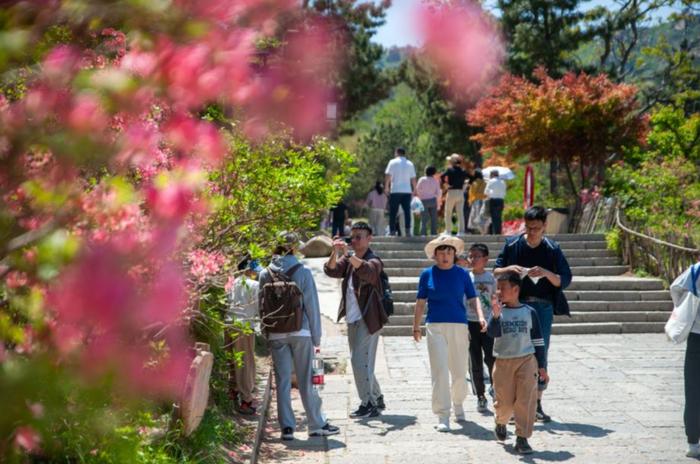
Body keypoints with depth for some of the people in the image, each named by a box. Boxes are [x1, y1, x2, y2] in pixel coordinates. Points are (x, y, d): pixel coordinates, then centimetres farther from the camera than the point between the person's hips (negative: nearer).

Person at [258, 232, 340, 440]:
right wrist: (316, 336, 3)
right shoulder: (303, 271, -5)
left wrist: (266, 335, 12)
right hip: (301, 332, -2)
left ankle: (287, 427, 5)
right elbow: (311, 305, -3)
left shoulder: (265, 274, 1)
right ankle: (317, 424, 13)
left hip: (276, 335, 2)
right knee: (306, 381, 6)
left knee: (282, 381, 6)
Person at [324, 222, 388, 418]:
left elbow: (367, 271, -32)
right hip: (352, 319, 8)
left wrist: (348, 255, -43)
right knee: (363, 362, 15)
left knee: (360, 360, -12)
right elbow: (331, 270, -5)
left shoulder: (373, 260, -9)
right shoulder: (348, 259, 11)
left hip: (368, 319, -8)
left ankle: (368, 403, -4)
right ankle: (377, 399, 29)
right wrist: (336, 253, -23)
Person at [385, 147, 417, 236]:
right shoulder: (410, 164, 10)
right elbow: (413, 179, 9)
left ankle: (392, 231, -2)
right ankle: (408, 230, -4)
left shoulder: (393, 162, 0)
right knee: (407, 211, 4)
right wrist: (414, 190, 17)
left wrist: (386, 186, 1)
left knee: (393, 212, 2)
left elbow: (388, 176, -7)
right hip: (407, 191, 3)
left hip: (395, 191, -3)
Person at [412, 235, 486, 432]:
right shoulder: (427, 274, 4)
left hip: (459, 326, 1)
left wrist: (480, 316, -10)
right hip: (435, 327, -1)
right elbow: (421, 302, 9)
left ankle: (458, 403, 37)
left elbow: (472, 298, 7)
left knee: (460, 371, 8)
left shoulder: (462, 274, 6)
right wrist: (416, 327, 10)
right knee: (439, 371, -7)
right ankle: (442, 417, -4)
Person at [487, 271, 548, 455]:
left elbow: (538, 340, 6)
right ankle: (500, 423, 37)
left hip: (527, 361, 0)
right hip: (503, 362, 0)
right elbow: (493, 333, -15)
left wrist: (541, 365, 5)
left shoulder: (529, 312, 2)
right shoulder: (498, 311, 1)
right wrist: (496, 315, -31)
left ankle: (522, 438, 0)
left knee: (526, 400, -7)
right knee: (505, 402, 5)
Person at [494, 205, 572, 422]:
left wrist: (547, 274, -18)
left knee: (541, 354, 3)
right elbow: (496, 272, 8)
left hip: (542, 307, 0)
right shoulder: (512, 245, 3)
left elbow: (565, 280, 1)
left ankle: (537, 404, 11)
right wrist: (509, 269, -13)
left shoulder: (552, 249, 2)